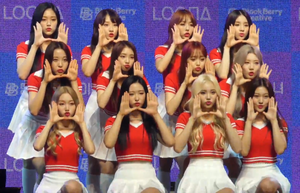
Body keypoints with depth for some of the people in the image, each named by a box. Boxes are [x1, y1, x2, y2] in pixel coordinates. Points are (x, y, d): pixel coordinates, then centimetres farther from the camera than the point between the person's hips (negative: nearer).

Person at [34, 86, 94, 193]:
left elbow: (90, 150, -12)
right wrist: (50, 122, -7)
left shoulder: (80, 132, 10)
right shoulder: (45, 129, 8)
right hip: (50, 181, 0)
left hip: (72, 180, 0)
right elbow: (37, 146, -16)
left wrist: (82, 123, -4)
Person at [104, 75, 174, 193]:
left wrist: (155, 115, -5)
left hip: (148, 177, 0)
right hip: (124, 178, 0)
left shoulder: (151, 122, 12)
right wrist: (120, 115, -11)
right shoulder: (114, 121, 9)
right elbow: (109, 143, -13)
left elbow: (170, 142, -6)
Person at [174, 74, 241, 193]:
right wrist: (193, 119, -11)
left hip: (217, 172, 1)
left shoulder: (226, 118, 13)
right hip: (195, 172, -1)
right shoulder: (185, 117, 7)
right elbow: (178, 148, -9)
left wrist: (225, 119, -7)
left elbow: (237, 148, -2)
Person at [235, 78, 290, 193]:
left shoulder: (279, 122, 9)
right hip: (249, 174, 0)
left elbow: (280, 149, -10)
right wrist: (249, 121, -11)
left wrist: (273, 120, -9)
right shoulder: (240, 123, 5)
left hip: (271, 173, 0)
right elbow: (244, 151, -12)